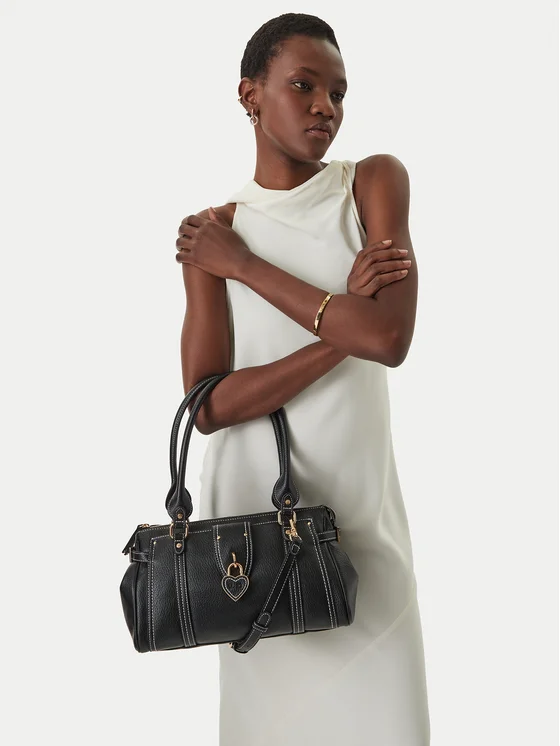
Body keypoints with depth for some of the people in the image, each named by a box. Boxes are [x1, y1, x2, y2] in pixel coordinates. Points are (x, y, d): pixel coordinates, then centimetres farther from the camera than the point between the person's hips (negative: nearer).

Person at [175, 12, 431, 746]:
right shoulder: (210, 237, 1)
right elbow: (208, 408, -10)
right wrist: (344, 329, -18)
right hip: (251, 509, 0)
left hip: (362, 505, 0)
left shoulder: (375, 182, -1)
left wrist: (242, 264, -11)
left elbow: (391, 340, -17)